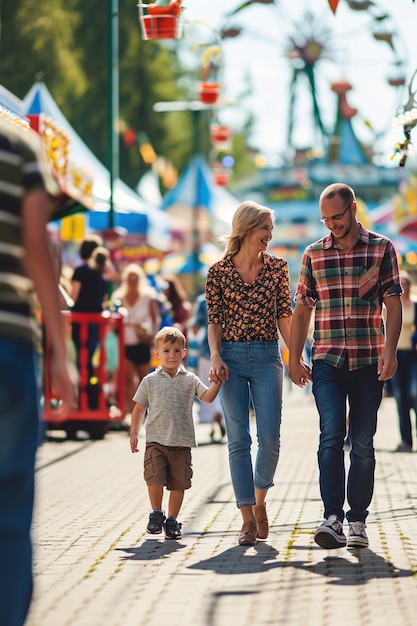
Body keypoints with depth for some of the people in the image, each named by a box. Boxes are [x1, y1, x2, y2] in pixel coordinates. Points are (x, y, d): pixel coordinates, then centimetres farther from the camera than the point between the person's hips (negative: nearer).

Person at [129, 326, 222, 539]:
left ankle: (172, 520, 17)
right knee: (155, 478, -13)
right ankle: (156, 514, 10)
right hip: (156, 440, -1)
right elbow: (139, 408, 8)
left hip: (182, 443, 1)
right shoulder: (150, 381, 4)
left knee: (178, 483, 3)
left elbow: (207, 397, -3)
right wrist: (134, 434, 4)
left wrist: (217, 382, -19)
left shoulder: (190, 380, 7)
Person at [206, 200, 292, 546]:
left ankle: (259, 501, 19)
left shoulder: (277, 267, 7)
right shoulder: (218, 272, 3)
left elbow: (284, 316, 9)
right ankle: (248, 518, 1)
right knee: (238, 439, -2)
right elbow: (215, 321, 5)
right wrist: (216, 357, -9)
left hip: (267, 357, 1)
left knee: (270, 438, -7)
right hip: (232, 358, -1)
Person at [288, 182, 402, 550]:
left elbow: (393, 303, 0)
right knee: (331, 434, -14)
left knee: (363, 443, 4)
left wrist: (389, 351, -12)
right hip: (326, 360, 1)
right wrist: (294, 358, 8)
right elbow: (302, 310, 13)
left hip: (368, 361, 0)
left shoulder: (382, 248, 3)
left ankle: (358, 521, 11)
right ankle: (333, 519, -20)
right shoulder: (313, 254, 9)